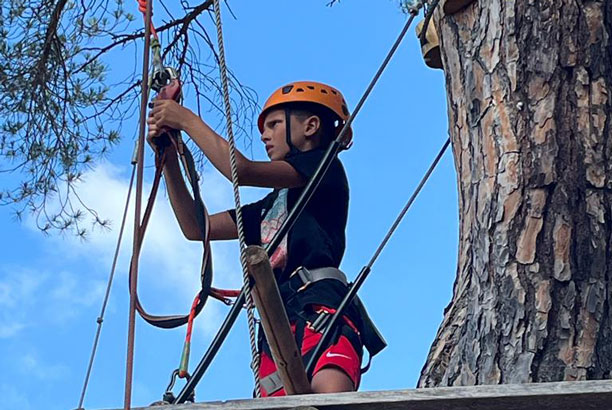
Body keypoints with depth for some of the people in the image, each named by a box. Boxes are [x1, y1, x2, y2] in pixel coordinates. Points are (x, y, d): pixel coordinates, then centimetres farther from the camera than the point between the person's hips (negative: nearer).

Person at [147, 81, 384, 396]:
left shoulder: (325, 166, 13)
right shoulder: (270, 206, 36)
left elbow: (242, 171, -1)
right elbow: (196, 227, 31)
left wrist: (187, 120, 8)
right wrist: (168, 158, 24)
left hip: (319, 304, -7)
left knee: (330, 391, -35)